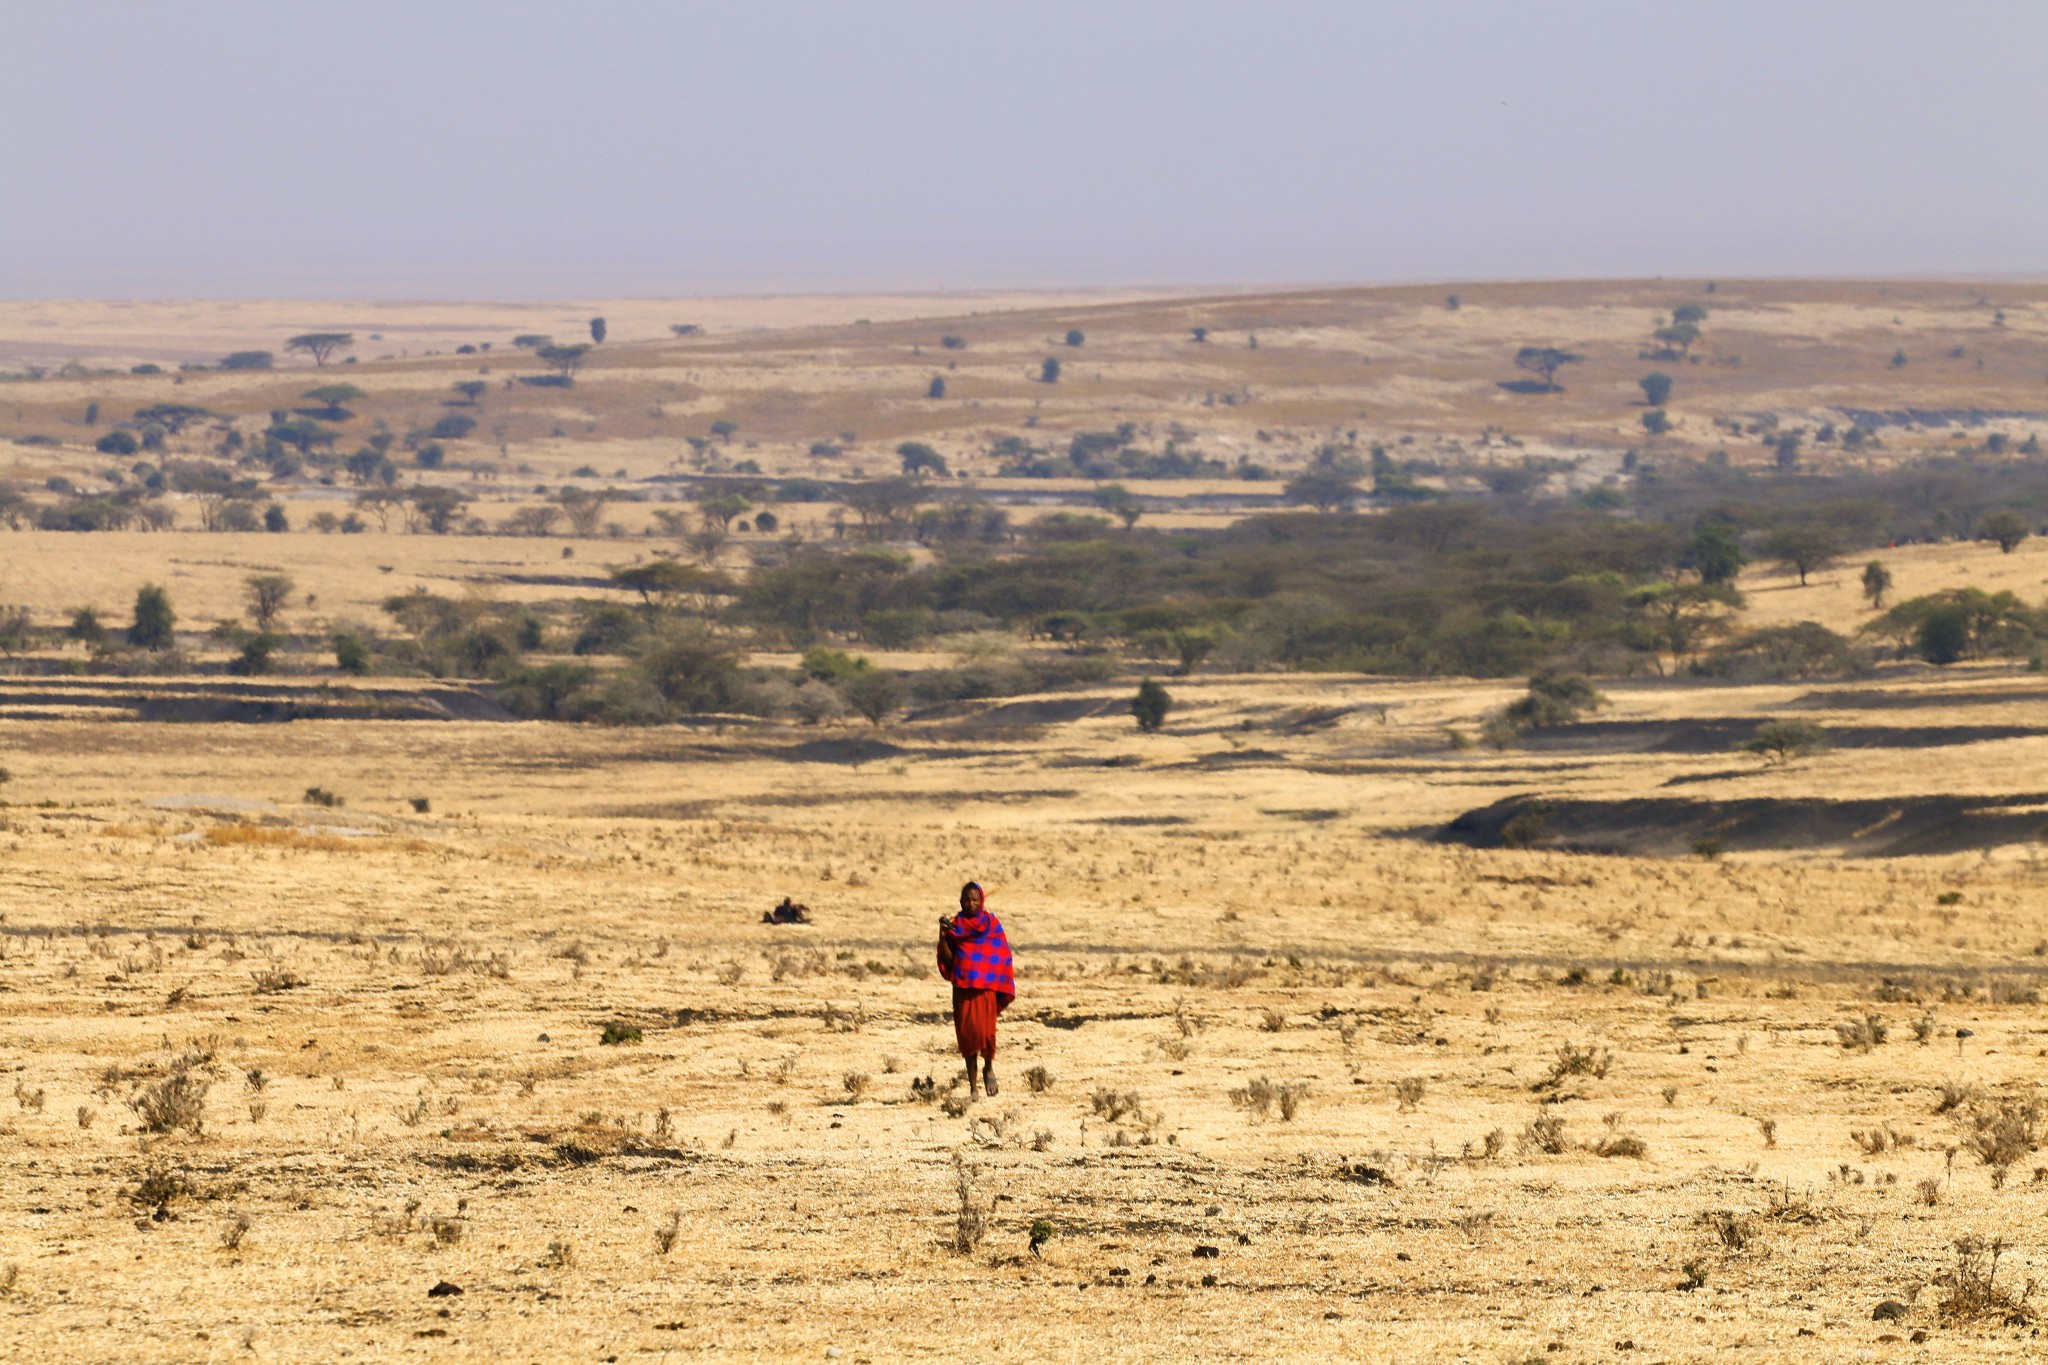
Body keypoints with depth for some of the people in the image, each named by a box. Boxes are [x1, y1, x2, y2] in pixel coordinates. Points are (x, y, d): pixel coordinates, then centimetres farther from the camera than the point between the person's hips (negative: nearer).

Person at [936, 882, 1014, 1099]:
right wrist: (943, 935, -13)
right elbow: (948, 959, 2)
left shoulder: (991, 923, 3)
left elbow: (1002, 958, 4)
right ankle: (973, 1085, 8)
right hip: (963, 987, 2)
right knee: (967, 1032, 0)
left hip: (986, 986, -2)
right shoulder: (954, 924, 6)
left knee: (985, 1030, -16)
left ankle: (988, 1067, 13)